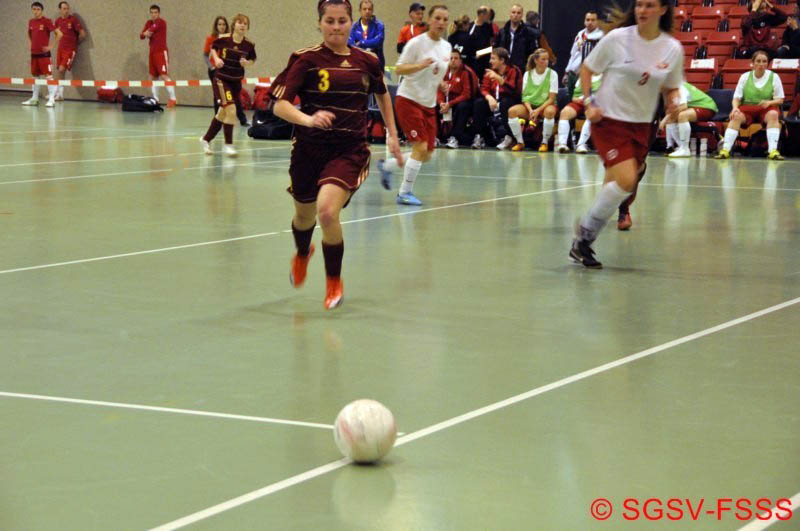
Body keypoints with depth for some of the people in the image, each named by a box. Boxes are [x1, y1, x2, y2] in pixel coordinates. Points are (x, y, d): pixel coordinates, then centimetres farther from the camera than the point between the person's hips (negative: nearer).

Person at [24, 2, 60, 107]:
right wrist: (32, 44, 15)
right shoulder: (31, 22, 9)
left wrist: (50, 46, -13)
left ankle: (51, 99, -11)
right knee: (35, 76, 13)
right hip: (34, 53, 7)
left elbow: (59, 34, -14)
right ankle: (34, 98, 21)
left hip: (44, 53, -7)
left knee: (48, 75, -10)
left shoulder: (46, 21, -9)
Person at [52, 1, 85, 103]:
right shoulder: (58, 21, 7)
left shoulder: (73, 20, -9)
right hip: (60, 49, 6)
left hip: (70, 50, -6)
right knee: (59, 71, 6)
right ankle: (60, 95, 12)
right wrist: (58, 42, 13)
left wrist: (76, 42, 4)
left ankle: (56, 92, -9)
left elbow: (83, 34, -9)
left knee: (62, 69, -15)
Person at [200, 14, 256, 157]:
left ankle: (206, 139, 35)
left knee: (223, 113, 15)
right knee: (231, 110, -19)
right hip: (221, 79, -4)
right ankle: (228, 144, -6)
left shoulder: (249, 45, -6)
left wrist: (247, 63, -13)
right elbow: (213, 48, 8)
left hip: (236, 82, 4)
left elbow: (252, 60, 9)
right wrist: (216, 58, -10)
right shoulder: (223, 39, -12)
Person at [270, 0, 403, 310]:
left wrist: (392, 135, 21)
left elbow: (382, 94, 23)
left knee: (327, 211, -24)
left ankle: (334, 282, 0)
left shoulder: (367, 61, 2)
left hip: (350, 151, -1)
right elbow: (280, 105, -15)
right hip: (309, 150, 1)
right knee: (305, 215, 19)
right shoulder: (306, 59, -7)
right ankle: (302, 255, 58)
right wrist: (308, 119, -33)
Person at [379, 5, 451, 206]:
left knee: (426, 155, 5)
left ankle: (387, 165, 27)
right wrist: (421, 65, -29)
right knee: (421, 147, -17)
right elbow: (399, 69, -14)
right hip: (408, 100, -7)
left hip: (429, 104, 7)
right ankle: (405, 193, -5)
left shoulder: (446, 47, 9)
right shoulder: (417, 42, -11)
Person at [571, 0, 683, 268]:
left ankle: (582, 242, 22)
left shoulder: (673, 49, -1)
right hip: (609, 119, -4)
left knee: (615, 186, 6)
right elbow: (587, 69, 3)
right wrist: (589, 103, -8)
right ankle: (585, 233, -3)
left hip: (641, 125, 4)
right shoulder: (617, 39, -9)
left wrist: (672, 102, -8)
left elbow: (671, 87, 14)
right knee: (626, 180, -20)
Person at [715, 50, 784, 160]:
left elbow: (780, 99, 4)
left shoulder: (773, 77, 5)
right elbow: (737, 97, 6)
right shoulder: (745, 76, 7)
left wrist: (769, 102, -18)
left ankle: (773, 151, -45)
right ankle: (725, 150, -39)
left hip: (766, 109, -1)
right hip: (747, 107, 1)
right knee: (736, 116, -32)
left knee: (773, 114, -36)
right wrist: (735, 107, -17)